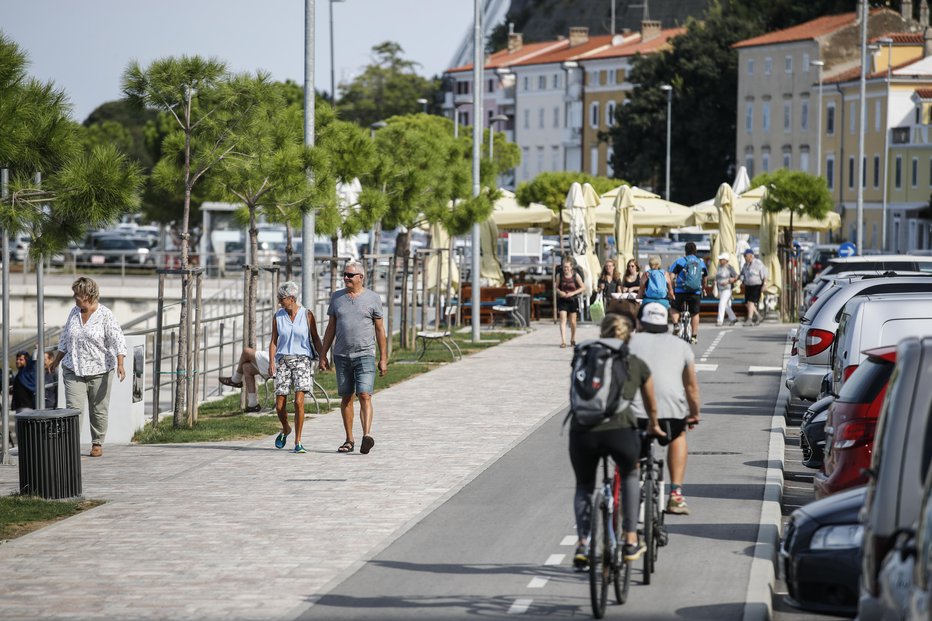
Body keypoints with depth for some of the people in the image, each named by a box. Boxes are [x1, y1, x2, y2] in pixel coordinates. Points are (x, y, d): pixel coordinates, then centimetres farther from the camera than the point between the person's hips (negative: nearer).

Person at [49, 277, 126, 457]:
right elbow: (65, 339, 21)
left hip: (99, 371, -4)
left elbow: (117, 340, -14)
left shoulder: (105, 315, -9)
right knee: (73, 408, -8)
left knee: (98, 410, 6)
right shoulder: (74, 312, 8)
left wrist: (120, 365, -26)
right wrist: (56, 361, 27)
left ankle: (97, 444, 21)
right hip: (73, 370, 4)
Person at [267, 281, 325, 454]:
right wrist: (271, 362, -6)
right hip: (283, 360, 2)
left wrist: (322, 357, -7)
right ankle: (286, 430, 33)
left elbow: (315, 338, 5)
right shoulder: (278, 316, 5)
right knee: (279, 406, 0)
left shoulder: (307, 315, -1)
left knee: (299, 402, -16)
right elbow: (273, 341, 6)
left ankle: (297, 442, -7)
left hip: (302, 360, -2)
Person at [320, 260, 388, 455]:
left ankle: (367, 435, -29)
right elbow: (331, 328, 12)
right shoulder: (337, 297, 8)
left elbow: (380, 329, 2)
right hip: (341, 356, 4)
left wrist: (383, 358, -1)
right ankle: (349, 440, 14)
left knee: (364, 396, -16)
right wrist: (323, 354, 8)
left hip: (365, 355, -4)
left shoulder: (372, 298, -1)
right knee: (346, 398, 7)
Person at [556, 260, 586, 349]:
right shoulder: (560, 276, -1)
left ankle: (572, 339, 29)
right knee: (563, 320, -13)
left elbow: (583, 287, -4)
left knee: (573, 322, 7)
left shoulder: (575, 276, -5)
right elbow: (556, 287, 9)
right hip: (562, 301, 0)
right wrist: (559, 292, -14)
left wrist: (573, 293, -16)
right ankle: (563, 341, -17)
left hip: (573, 300, 0)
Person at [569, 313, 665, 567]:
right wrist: (654, 425, 55)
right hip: (620, 430, -1)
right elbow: (651, 405, 34)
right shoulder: (637, 365, 19)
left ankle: (582, 544, 11)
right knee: (629, 476, 30)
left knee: (583, 486, 26)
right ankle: (631, 542, 25)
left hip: (583, 430, 1)